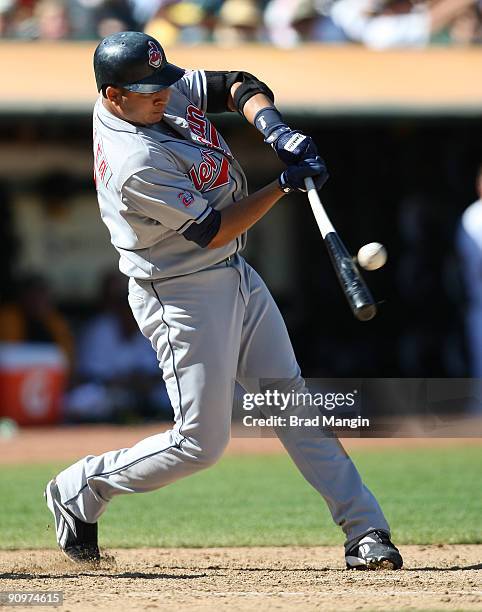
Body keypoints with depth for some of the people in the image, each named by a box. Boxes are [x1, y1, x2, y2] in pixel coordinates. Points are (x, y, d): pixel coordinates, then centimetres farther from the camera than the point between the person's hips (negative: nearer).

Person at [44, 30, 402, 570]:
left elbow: (237, 86, 8)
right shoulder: (135, 163, -29)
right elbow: (212, 231, -23)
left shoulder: (163, 89, -4)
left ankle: (365, 531, 7)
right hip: (182, 297, -9)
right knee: (200, 442, -4)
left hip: (236, 277, 9)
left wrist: (271, 125, -12)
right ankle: (78, 492, 16)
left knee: (289, 399, 6)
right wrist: (285, 184, -22)